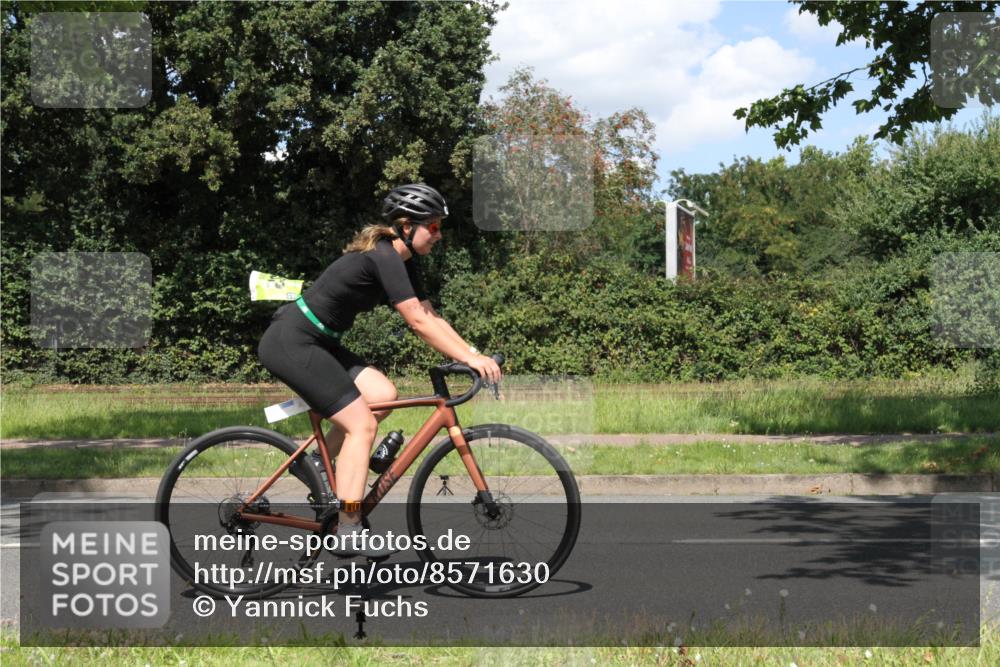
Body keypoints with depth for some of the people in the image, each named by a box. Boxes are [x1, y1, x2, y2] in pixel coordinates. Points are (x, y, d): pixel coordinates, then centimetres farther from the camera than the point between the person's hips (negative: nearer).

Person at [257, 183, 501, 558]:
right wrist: (469, 358, -23)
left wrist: (473, 353, -1)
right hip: (290, 343, -9)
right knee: (361, 423, -12)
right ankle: (347, 531, -11)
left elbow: (432, 317, 10)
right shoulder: (382, 257, -19)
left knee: (383, 395, -2)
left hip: (316, 342, 9)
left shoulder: (402, 260, 10)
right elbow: (418, 321, -24)